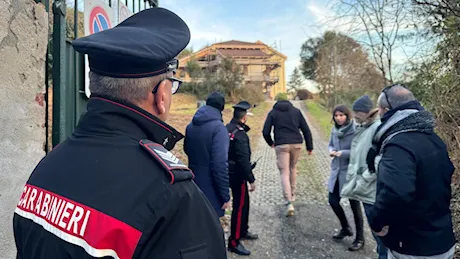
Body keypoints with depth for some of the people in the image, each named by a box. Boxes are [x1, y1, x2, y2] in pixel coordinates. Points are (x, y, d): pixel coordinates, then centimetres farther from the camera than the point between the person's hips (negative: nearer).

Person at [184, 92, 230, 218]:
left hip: (193, 188, 7)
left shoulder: (190, 126, 4)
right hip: (210, 191, -7)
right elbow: (220, 165, -24)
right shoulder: (218, 128, -19)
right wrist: (225, 196, -17)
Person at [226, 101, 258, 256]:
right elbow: (243, 160, -24)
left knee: (244, 203, 23)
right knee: (240, 206, -1)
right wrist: (251, 180, -19)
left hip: (231, 172, 10)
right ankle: (234, 242, 9)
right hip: (237, 175, -10)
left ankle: (243, 231, 39)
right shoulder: (239, 134, -23)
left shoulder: (227, 129, 6)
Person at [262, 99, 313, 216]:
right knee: (293, 168, 24)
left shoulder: (273, 112, 9)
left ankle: (289, 203, -12)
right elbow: (306, 130, 8)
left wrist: (271, 143, 21)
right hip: (296, 144, 3)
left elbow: (265, 132, 3)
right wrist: (310, 146, 13)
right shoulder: (296, 111, 14)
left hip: (281, 145, -2)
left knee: (284, 173, -1)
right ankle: (292, 194, 35)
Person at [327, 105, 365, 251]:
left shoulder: (355, 131, -17)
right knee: (333, 201, 12)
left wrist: (344, 153, -27)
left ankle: (360, 238, 24)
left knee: (354, 204, 5)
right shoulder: (335, 130, 5)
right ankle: (345, 228, 37)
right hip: (337, 170, 7)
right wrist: (331, 151, -4)